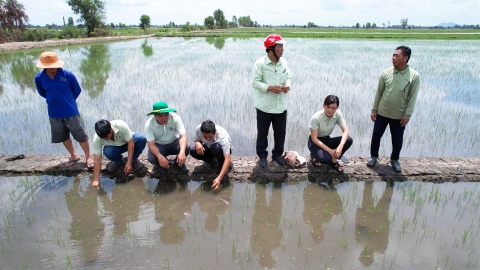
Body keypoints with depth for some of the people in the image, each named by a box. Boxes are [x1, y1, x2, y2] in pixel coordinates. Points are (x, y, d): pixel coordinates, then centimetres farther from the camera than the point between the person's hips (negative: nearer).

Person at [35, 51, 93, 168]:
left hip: (71, 112, -3)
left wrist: (68, 101, 6)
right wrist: (54, 100, 8)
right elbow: (42, 93, 12)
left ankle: (88, 157, 20)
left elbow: (77, 90, -1)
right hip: (54, 114, 4)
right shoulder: (39, 78, -8)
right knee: (63, 137, 17)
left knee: (81, 135, 4)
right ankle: (74, 156, 36)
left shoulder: (68, 75, -17)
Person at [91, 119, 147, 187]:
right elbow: (97, 159, -28)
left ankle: (134, 159, -3)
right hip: (114, 147, 1)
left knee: (142, 139, -33)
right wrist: (96, 180, -32)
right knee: (107, 152, -35)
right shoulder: (96, 138, -30)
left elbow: (131, 143, -28)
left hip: (128, 142, -1)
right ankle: (118, 161, 2)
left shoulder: (121, 126, -36)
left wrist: (129, 163, -30)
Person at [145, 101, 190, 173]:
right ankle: (160, 164, 8)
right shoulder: (149, 124, -22)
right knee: (152, 158, -31)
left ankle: (179, 162, 3)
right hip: (159, 145, 0)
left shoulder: (175, 118, -24)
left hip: (174, 143, 0)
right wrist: (160, 156, -45)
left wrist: (182, 152, -49)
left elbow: (183, 136, -29)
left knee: (186, 147, -32)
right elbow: (151, 144, -24)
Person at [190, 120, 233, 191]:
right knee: (192, 150, -24)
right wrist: (198, 143, -32)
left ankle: (222, 165, -9)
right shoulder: (198, 129, -27)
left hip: (224, 149, -4)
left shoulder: (222, 136, -38)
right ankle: (212, 164, 0)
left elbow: (228, 159, -44)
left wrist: (219, 178, -54)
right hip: (209, 148, 4)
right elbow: (196, 139, -4)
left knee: (216, 147, -39)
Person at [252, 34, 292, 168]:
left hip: (281, 105, 5)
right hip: (265, 106, -4)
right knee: (262, 132, 9)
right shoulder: (260, 63, -12)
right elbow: (255, 82, -13)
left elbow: (289, 77, 13)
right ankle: (262, 156, 27)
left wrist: (287, 85, -9)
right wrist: (270, 88, -24)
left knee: (281, 132, 14)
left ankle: (277, 154, 33)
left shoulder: (283, 62, 3)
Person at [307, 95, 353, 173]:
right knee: (325, 158, -34)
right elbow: (314, 139, -24)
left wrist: (340, 146, -37)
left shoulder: (338, 114, -15)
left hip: (326, 140, 5)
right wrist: (330, 150, -30)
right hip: (315, 142, -5)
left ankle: (333, 161, -1)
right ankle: (315, 156, 3)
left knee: (349, 140, -20)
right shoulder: (316, 117, -27)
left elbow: (346, 131, -18)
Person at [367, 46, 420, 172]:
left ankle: (394, 159, 34)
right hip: (382, 112, 1)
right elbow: (378, 93, 0)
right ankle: (373, 156, 31)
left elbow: (412, 98, -7)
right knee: (376, 135, 11)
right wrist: (374, 110, 0)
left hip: (399, 115, -1)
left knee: (397, 139, 12)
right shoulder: (386, 73, -6)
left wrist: (407, 115, -9)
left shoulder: (414, 76, -11)